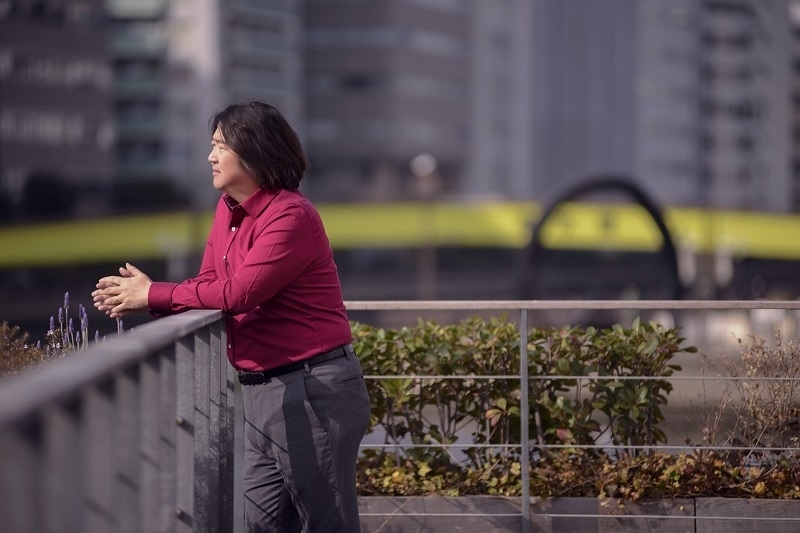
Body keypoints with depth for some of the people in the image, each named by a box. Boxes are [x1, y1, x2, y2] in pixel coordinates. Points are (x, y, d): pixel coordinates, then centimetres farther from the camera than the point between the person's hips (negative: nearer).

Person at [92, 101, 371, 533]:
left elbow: (240, 292, -23)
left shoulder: (291, 215, -17)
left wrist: (153, 294, -16)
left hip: (313, 388, -9)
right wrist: (138, 298, -7)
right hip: (260, 391, 9)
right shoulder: (228, 209, 11)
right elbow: (208, 285, 11)